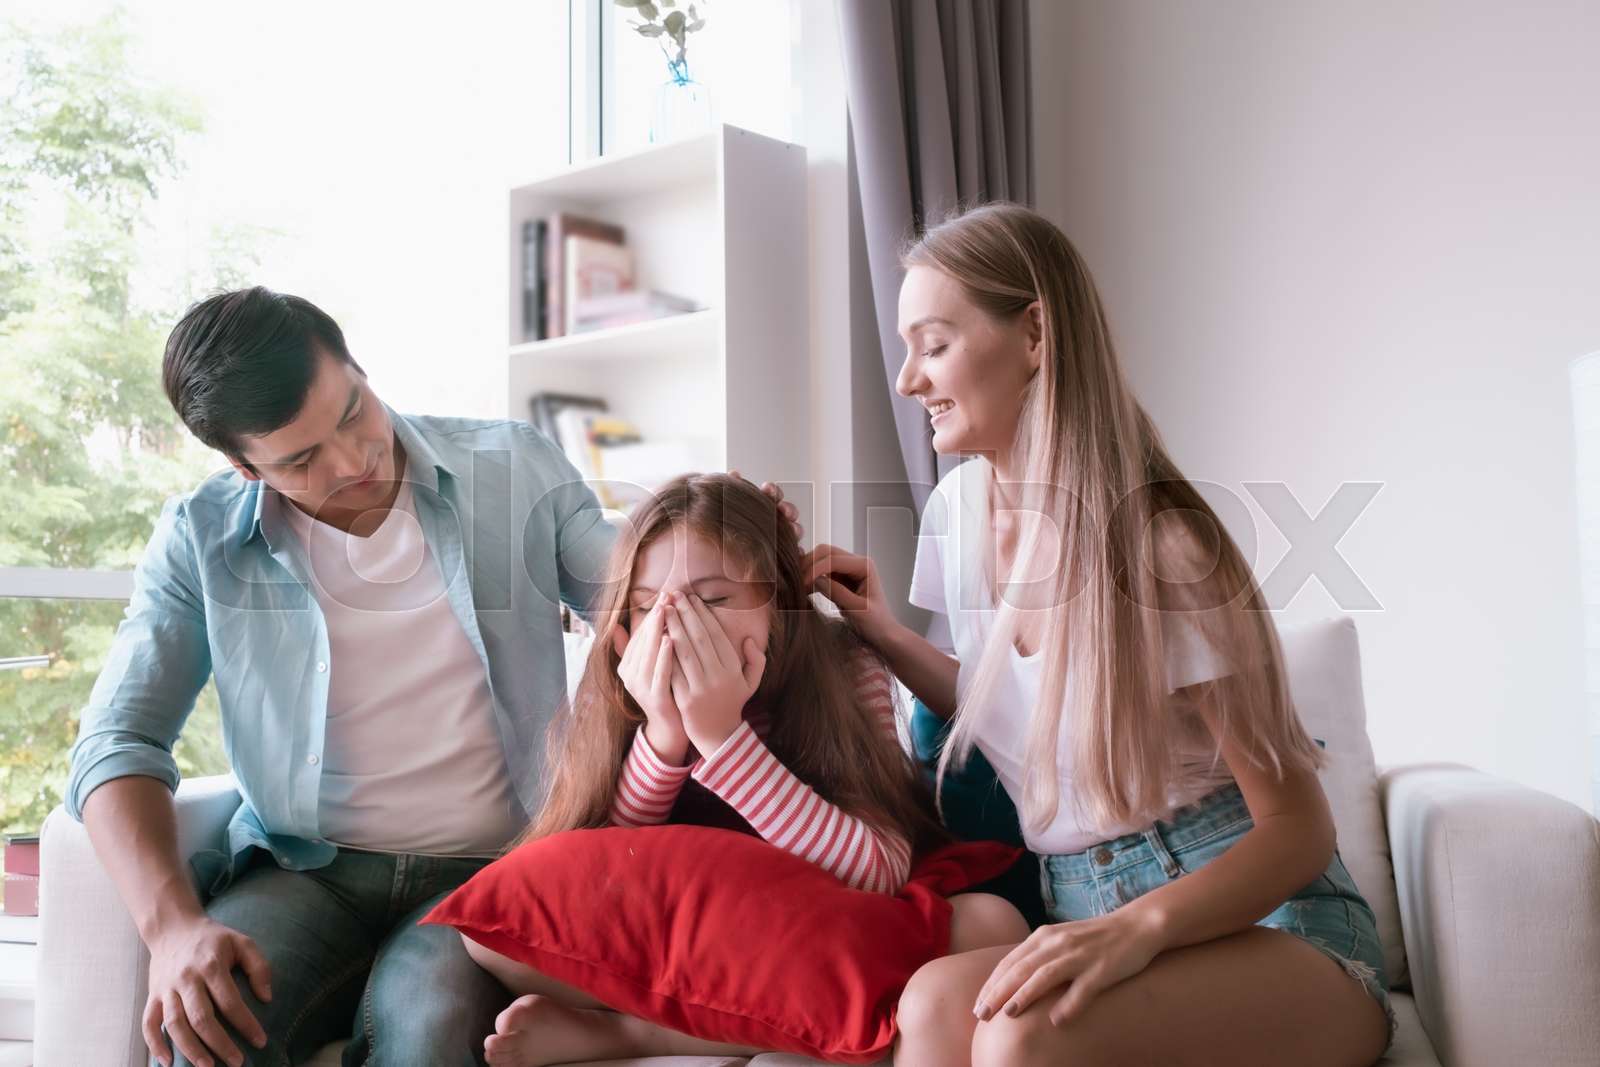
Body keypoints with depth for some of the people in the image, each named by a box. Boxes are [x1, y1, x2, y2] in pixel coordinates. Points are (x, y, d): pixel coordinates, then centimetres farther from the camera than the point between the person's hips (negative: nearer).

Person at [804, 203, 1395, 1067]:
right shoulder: (959, 506, 2)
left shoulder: (1159, 542, -16)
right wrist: (883, 635, 4)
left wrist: (1139, 928, -29)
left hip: (1258, 915, -4)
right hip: (1081, 912, 5)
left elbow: (1297, 825, -12)